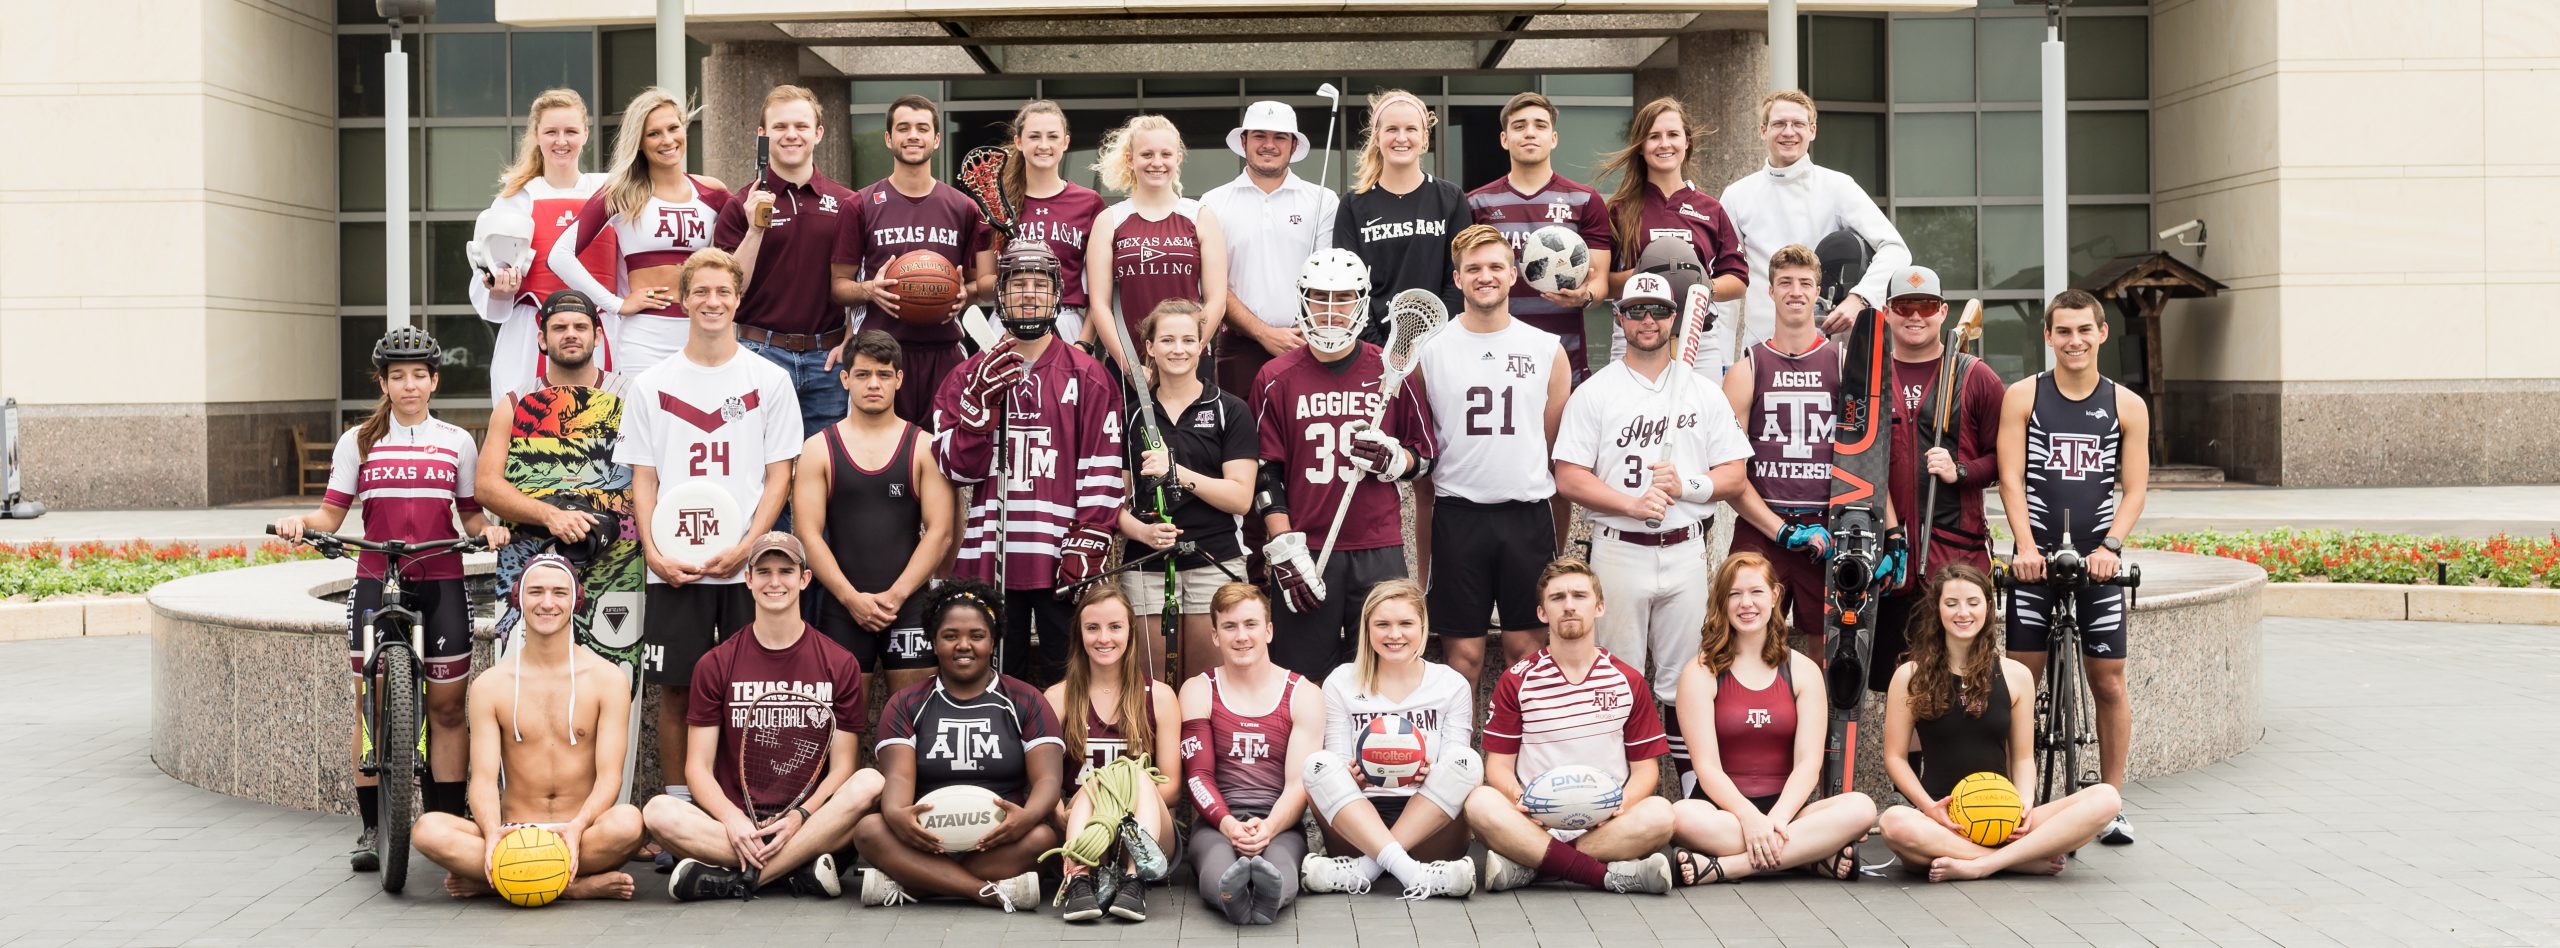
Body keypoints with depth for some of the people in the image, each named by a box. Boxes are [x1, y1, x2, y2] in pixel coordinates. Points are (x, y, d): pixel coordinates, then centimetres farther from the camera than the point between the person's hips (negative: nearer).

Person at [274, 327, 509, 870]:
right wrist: (301, 523, -14)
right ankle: (372, 829, 8)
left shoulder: (457, 442, 9)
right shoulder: (358, 442, 8)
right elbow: (332, 515, 6)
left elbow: (470, 516, 11)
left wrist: (488, 530, -10)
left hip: (441, 585, 0)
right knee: (371, 707, -1)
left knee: (446, 707, -1)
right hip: (375, 584, 0)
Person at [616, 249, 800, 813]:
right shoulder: (651, 385, 9)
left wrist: (745, 547, -10)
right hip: (672, 569, 1)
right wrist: (654, 551, -6)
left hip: (748, 566, -1)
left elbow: (779, 476, 3)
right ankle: (678, 811, 13)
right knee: (676, 692, 3)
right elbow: (643, 478, 8)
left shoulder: (769, 380, 6)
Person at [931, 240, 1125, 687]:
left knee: (1066, 677, 0)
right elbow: (956, 465, 3)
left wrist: (1088, 546, -8)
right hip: (991, 556, 2)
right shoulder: (969, 376, 11)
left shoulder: (1088, 377, 5)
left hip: (1062, 559, -2)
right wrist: (982, 401, -10)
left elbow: (1102, 470, 1)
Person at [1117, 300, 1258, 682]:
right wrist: (1140, 531, -11)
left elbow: (1240, 498, -5)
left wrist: (1177, 472, -16)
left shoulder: (1229, 410, 3)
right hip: (1145, 569, 2)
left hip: (1215, 565, -2)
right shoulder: (1132, 413, 11)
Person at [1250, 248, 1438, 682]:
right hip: (1305, 553, -1)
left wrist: (1392, 459, -10)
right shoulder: (1277, 379, 4)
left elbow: (1426, 456, 12)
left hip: (1379, 551, 1)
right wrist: (1284, 549, -6)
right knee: (1305, 679, 0)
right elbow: (1265, 475, 3)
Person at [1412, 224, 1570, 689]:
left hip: (1528, 513, 1)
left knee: (1526, 647, 6)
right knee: (1463, 652, 3)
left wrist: (1560, 539, 6)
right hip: (1458, 514, -1)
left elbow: (1559, 445, 10)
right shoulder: (1432, 352, 3)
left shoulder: (1547, 349, 5)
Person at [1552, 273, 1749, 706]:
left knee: (1684, 685, 5)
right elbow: (1568, 478, -5)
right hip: (1619, 551, -2)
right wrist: (1633, 505, -17)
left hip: (1686, 552, 2)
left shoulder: (1705, 393, 9)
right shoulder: (1592, 393, 2)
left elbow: (1734, 477, 7)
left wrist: (1686, 485, -12)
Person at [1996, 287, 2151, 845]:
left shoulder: (2127, 406, 5)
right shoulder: (2023, 397, 3)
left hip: (2097, 560, 1)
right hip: (2036, 558, -1)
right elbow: (2011, 478, -2)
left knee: (2108, 682, 2)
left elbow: (2134, 489, 3)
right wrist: (2026, 544, -15)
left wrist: (2110, 545, -12)